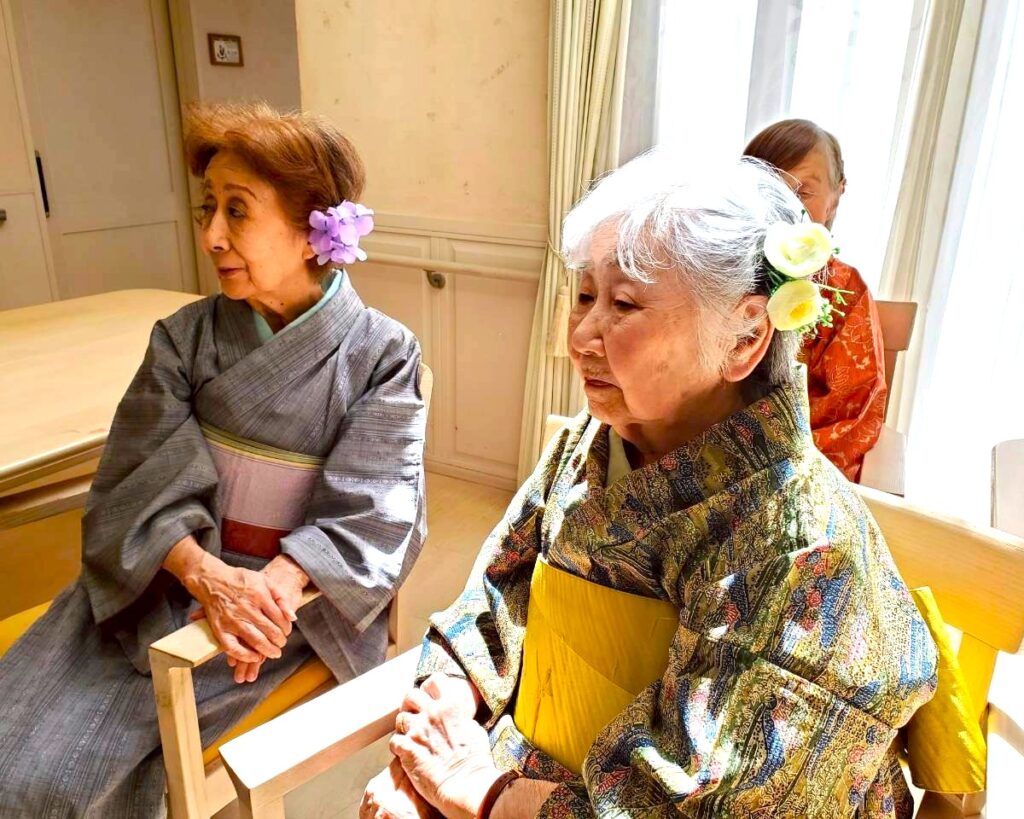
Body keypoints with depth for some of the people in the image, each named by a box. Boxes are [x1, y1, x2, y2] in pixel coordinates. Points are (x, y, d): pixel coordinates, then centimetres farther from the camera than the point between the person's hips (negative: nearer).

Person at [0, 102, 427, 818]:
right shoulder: (186, 339, -1)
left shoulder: (383, 355, -9)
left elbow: (371, 511, -12)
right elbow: (143, 481, -5)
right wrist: (206, 576, -23)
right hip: (171, 568, 4)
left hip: (297, 588, -3)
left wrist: (274, 583, -27)